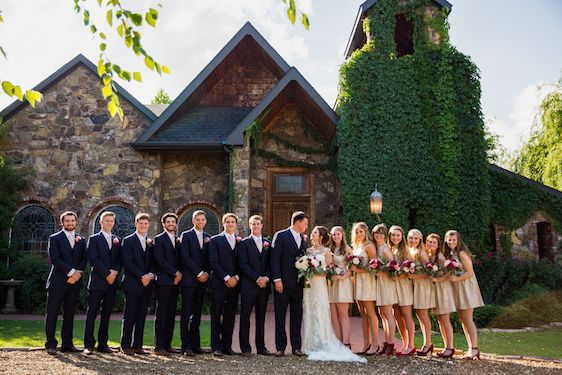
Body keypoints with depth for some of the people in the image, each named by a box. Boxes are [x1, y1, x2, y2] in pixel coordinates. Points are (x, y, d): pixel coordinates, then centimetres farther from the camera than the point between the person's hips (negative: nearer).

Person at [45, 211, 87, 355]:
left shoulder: (81, 240, 16)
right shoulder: (55, 238, 2)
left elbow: (84, 259, 9)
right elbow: (55, 259, -9)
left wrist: (78, 273, -9)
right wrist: (71, 272, -15)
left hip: (75, 281, 4)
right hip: (57, 281, -4)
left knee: (69, 314, 7)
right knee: (52, 313, -3)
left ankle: (67, 343, 11)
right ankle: (51, 344, 2)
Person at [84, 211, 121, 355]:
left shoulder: (117, 240, 16)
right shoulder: (94, 239, 2)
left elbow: (120, 259, 11)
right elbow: (93, 259, -9)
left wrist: (115, 271, -8)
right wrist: (107, 274, -14)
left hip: (112, 282, 5)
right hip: (97, 281, -4)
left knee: (106, 314, 7)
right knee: (92, 314, -3)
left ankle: (103, 344, 12)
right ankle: (89, 345, 1)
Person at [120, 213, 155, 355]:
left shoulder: (151, 242, 16)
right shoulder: (128, 241, 0)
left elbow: (153, 262, 13)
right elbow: (128, 262, -10)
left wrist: (150, 274, -7)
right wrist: (141, 276, -16)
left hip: (147, 284, 5)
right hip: (132, 284, -5)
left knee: (141, 317, 6)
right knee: (129, 316, -2)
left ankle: (137, 346, 11)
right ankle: (126, 346, 5)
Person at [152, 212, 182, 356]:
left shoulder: (178, 240, 18)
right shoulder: (159, 239, -2)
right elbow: (160, 260, -11)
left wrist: (179, 275, 0)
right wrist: (176, 273, -10)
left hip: (175, 281, 6)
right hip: (163, 281, -6)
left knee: (171, 314, 6)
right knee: (161, 314, -6)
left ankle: (167, 345, 11)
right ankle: (159, 347, -5)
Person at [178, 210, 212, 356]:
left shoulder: (208, 237, 15)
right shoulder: (186, 235, -1)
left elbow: (209, 258, 15)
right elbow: (185, 257, -9)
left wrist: (206, 273, -1)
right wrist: (199, 273, -12)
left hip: (202, 279, 5)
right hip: (189, 279, -5)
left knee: (197, 313, 7)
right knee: (186, 313, -4)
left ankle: (196, 345, 11)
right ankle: (186, 346, -2)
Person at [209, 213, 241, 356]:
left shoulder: (240, 241, 14)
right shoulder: (215, 240, 4)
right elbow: (213, 261, -5)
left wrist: (236, 277, -4)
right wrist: (226, 278, -11)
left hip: (234, 283, 3)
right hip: (219, 283, -3)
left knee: (230, 316, 6)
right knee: (216, 315, -2)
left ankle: (227, 346, 11)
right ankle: (216, 347, 2)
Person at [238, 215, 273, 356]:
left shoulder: (268, 243, 14)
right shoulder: (244, 243, 2)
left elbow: (271, 263, 10)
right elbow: (243, 264, -6)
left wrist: (266, 277, -7)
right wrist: (257, 279, -13)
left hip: (264, 285, 4)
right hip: (248, 285, -3)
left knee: (261, 317, 8)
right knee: (245, 317, -2)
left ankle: (261, 347, 14)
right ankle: (245, 348, 4)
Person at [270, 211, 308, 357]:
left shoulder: (303, 239, 15)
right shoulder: (280, 236, -4)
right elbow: (275, 259, -8)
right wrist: (277, 279, -15)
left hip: (298, 284, 6)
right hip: (283, 283, -5)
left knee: (297, 316, 8)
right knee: (280, 316, 2)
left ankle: (296, 347, 14)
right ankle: (280, 347, 9)